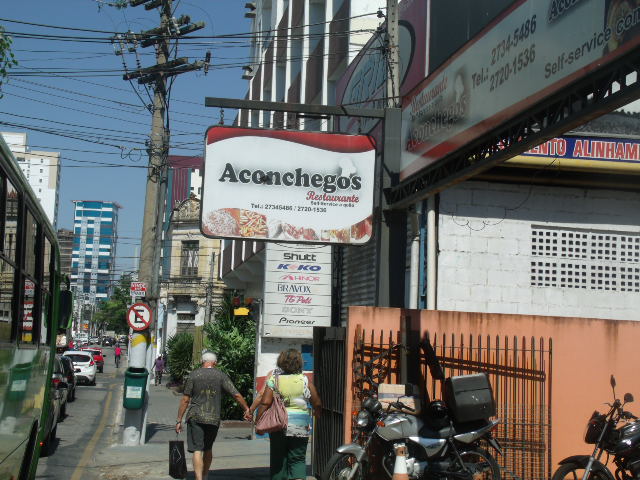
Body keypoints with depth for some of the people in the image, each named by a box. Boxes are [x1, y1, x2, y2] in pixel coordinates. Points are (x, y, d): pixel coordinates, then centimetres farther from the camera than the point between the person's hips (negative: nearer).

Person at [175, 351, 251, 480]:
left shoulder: (194, 375, -1)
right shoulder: (221, 376, 1)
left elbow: (185, 399, -2)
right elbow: (236, 395, 0)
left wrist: (179, 420, 2)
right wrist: (246, 409, 14)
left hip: (195, 417, -2)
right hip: (213, 419, 2)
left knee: (197, 450, -5)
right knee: (208, 449, 19)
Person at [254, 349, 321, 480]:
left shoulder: (274, 379, -2)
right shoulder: (304, 380, -1)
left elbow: (265, 403, -9)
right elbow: (317, 403, 2)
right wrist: (317, 413, 23)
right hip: (300, 426, 0)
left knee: (278, 459, 12)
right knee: (298, 459, 7)